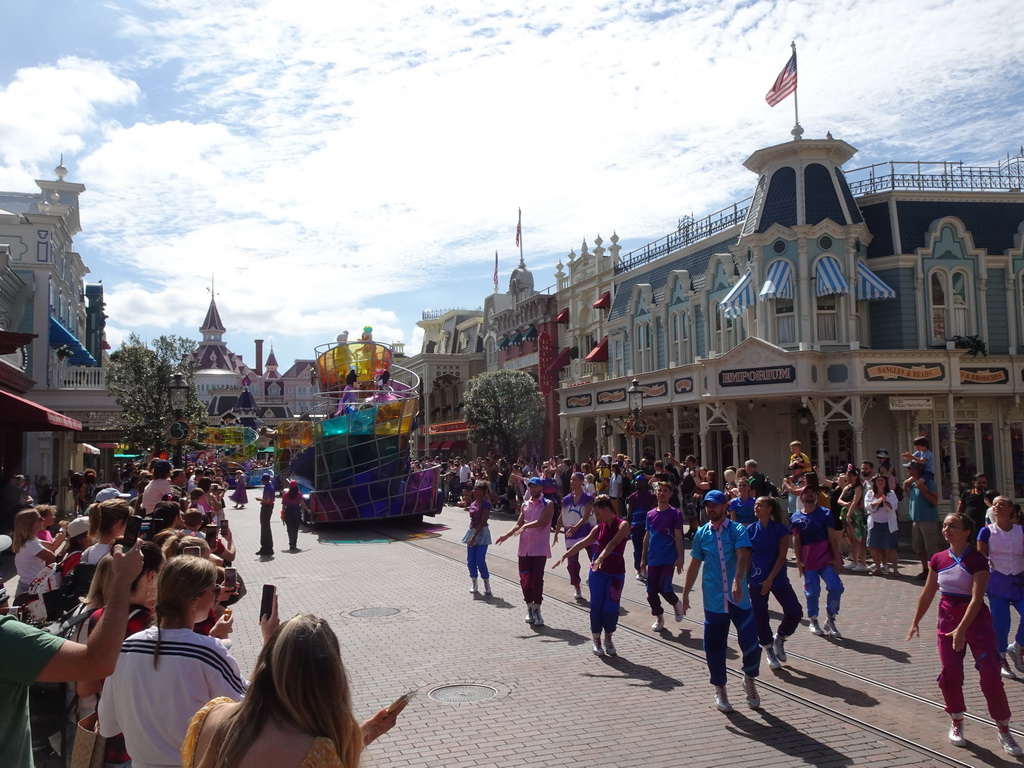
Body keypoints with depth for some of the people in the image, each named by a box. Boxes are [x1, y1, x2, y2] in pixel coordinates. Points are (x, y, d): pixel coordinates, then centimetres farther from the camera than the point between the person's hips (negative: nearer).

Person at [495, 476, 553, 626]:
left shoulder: (547, 504, -2)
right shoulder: (525, 505, 14)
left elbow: (543, 522, -17)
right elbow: (519, 524, 14)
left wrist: (526, 526, -26)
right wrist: (507, 535, 0)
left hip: (540, 548, -5)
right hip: (525, 548, 5)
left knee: (537, 579, -7)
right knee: (525, 579, 4)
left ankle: (536, 609, 5)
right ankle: (530, 608, 20)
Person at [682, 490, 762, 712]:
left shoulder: (738, 530, -5)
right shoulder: (701, 534, 6)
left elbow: (743, 555, -21)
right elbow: (694, 565, 13)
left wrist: (737, 581, -37)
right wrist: (685, 593, 12)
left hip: (739, 599, -2)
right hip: (713, 600, 2)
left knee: (750, 644, -6)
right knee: (714, 648, 7)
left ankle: (749, 679, 24)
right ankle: (719, 690, 26)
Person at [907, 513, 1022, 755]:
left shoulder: (977, 561, -14)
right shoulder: (938, 559, 0)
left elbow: (976, 598, -21)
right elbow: (928, 593, 10)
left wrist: (961, 629, -28)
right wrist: (916, 622, 14)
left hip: (976, 620, -4)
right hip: (947, 620, 4)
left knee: (990, 678, -5)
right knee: (950, 676, 1)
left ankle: (1004, 730, 13)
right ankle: (956, 723, 22)